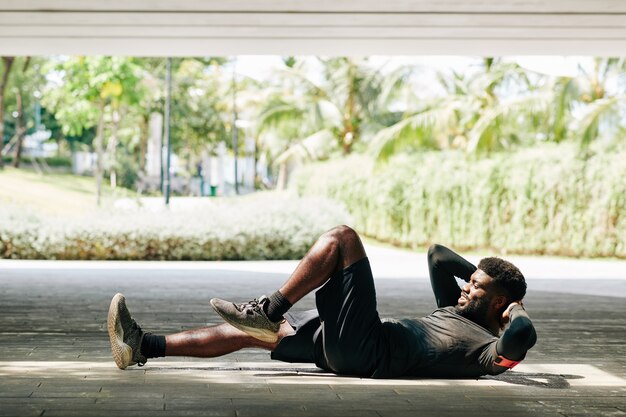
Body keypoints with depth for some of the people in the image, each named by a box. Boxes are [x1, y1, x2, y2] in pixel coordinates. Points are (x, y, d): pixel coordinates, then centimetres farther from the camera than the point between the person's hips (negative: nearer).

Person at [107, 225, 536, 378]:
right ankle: (145, 345, 9)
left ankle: (269, 310, -12)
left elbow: (524, 335, -25)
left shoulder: (490, 347, -2)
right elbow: (438, 255, 31)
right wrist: (482, 272, 29)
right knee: (248, 332, 9)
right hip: (346, 347, 9)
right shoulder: (457, 310, 25)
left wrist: (517, 309, -5)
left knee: (342, 238, -11)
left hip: (365, 349, -9)